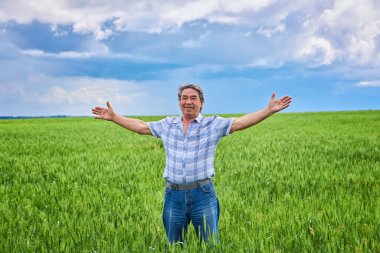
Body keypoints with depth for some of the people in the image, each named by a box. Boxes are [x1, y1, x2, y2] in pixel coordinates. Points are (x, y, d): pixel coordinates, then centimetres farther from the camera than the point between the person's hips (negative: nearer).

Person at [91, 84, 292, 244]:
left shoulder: (213, 124, 0)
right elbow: (141, 126, 18)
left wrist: (269, 110, -18)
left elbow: (241, 122, -8)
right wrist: (113, 117, 19)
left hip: (202, 194, -3)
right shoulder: (167, 125, 10)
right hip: (174, 194, 3)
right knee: (174, 245, 14)